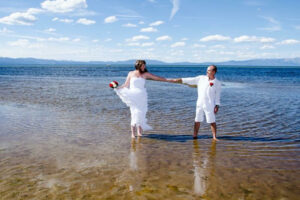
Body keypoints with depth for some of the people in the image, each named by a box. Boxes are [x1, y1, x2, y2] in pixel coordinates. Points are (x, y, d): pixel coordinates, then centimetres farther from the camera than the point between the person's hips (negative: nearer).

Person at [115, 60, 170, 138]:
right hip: (133, 96, -1)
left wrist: (169, 80, 6)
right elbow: (126, 85, 6)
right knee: (134, 113, -7)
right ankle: (133, 132, -2)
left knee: (140, 113, -4)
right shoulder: (131, 73, 5)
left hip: (142, 96, 1)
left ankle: (139, 131, 6)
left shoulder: (146, 74, 6)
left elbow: (157, 78, 8)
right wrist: (117, 88, -8)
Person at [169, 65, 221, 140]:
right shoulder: (201, 78, 4)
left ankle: (214, 137, 12)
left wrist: (217, 106, -7)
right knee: (197, 121, 8)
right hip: (200, 104, 3)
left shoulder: (217, 83, -2)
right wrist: (176, 80, 1)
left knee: (212, 121, -1)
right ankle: (195, 136, 18)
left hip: (210, 105, -3)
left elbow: (217, 96, 1)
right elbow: (189, 80, 4)